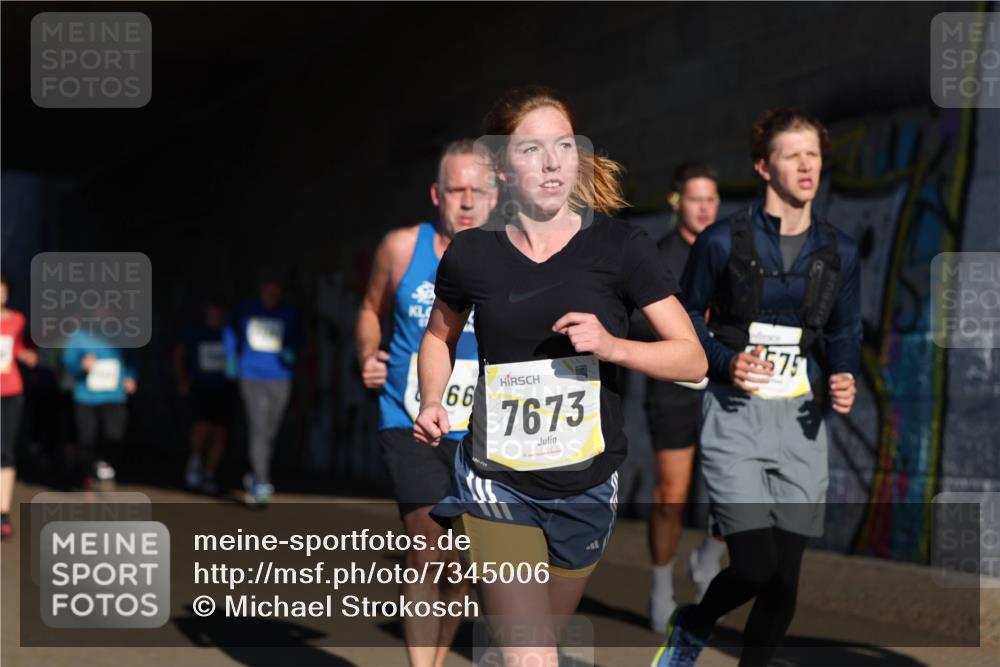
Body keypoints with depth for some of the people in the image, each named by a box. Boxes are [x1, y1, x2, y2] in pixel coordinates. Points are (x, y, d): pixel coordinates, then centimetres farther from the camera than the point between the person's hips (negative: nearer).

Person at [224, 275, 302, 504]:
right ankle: (261, 485, -17)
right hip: (252, 378, -2)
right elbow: (230, 332, 22)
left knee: (270, 433, 8)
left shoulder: (289, 315, 3)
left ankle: (254, 476, 32)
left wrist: (290, 351, -4)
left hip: (280, 380, 2)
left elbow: (297, 338, 17)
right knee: (259, 431, -14)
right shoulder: (245, 310, 4)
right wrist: (231, 358, 17)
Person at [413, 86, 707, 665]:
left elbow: (693, 360, -6)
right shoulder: (472, 254, -5)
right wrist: (432, 403, -2)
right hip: (497, 483, -1)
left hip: (585, 489, 2)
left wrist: (612, 344, -22)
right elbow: (441, 336, 16)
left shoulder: (619, 246, -8)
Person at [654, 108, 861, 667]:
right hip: (735, 416, -4)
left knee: (785, 579, 2)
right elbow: (688, 315, 5)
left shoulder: (839, 252, 6)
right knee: (756, 568, -12)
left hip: (802, 420, 4)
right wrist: (726, 362, -12)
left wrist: (844, 378, -4)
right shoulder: (723, 242, -4)